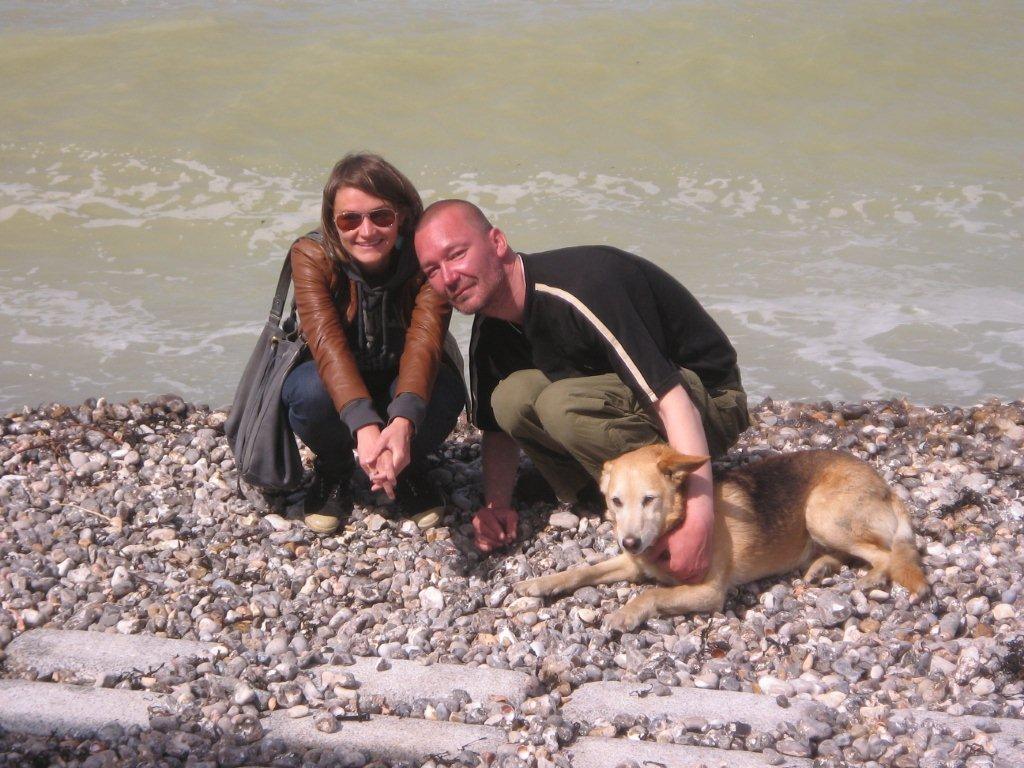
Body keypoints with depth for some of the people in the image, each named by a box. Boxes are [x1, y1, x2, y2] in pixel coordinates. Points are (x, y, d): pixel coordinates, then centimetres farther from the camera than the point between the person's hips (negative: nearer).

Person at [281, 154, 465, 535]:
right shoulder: (311, 256, -24)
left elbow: (424, 338, -37)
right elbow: (327, 342, -38)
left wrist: (403, 423, -57)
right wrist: (365, 427, -55)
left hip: (404, 379, 0)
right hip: (334, 379, 0)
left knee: (444, 391, -34)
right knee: (311, 392, -35)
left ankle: (410, 467, 1)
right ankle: (332, 469, 1)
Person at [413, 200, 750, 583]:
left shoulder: (579, 288, -30)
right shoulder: (490, 333, -2)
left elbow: (670, 397, -37)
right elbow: (498, 429, 11)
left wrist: (698, 516, -46)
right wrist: (496, 505, -10)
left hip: (709, 398, -8)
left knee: (563, 404, -32)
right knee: (512, 396, -15)